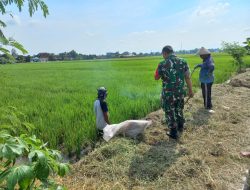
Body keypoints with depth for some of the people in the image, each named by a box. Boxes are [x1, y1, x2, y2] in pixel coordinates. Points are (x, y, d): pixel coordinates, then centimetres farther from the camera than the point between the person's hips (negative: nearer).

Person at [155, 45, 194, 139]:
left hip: (168, 93, -4)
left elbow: (156, 78, 2)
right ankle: (180, 127, 43)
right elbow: (187, 77, 0)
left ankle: (174, 133, 21)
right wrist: (190, 90, 10)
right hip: (180, 92, 4)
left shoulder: (162, 64, -12)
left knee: (170, 112, 12)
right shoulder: (183, 62, -3)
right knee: (179, 110, 25)